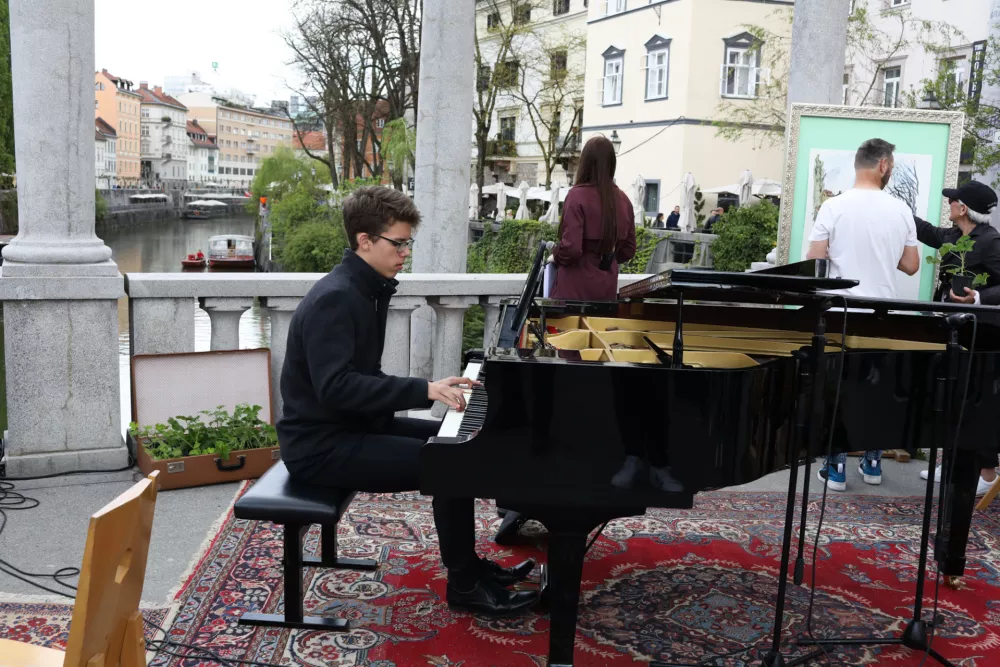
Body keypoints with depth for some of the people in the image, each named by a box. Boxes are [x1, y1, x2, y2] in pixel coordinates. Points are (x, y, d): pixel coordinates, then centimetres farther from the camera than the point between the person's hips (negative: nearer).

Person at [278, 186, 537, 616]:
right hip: (321, 446, -10)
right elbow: (335, 386, -31)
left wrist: (431, 388, -2)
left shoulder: (367, 290, 10)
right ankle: (464, 585, 1)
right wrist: (424, 390, -32)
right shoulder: (334, 298, -21)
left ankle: (468, 564, 19)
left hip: (352, 424, 10)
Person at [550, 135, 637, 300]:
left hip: (576, 288, -5)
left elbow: (571, 248, -20)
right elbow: (628, 250, 12)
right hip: (607, 287, 5)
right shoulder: (623, 200, 4)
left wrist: (555, 257, 0)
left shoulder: (578, 195, -13)